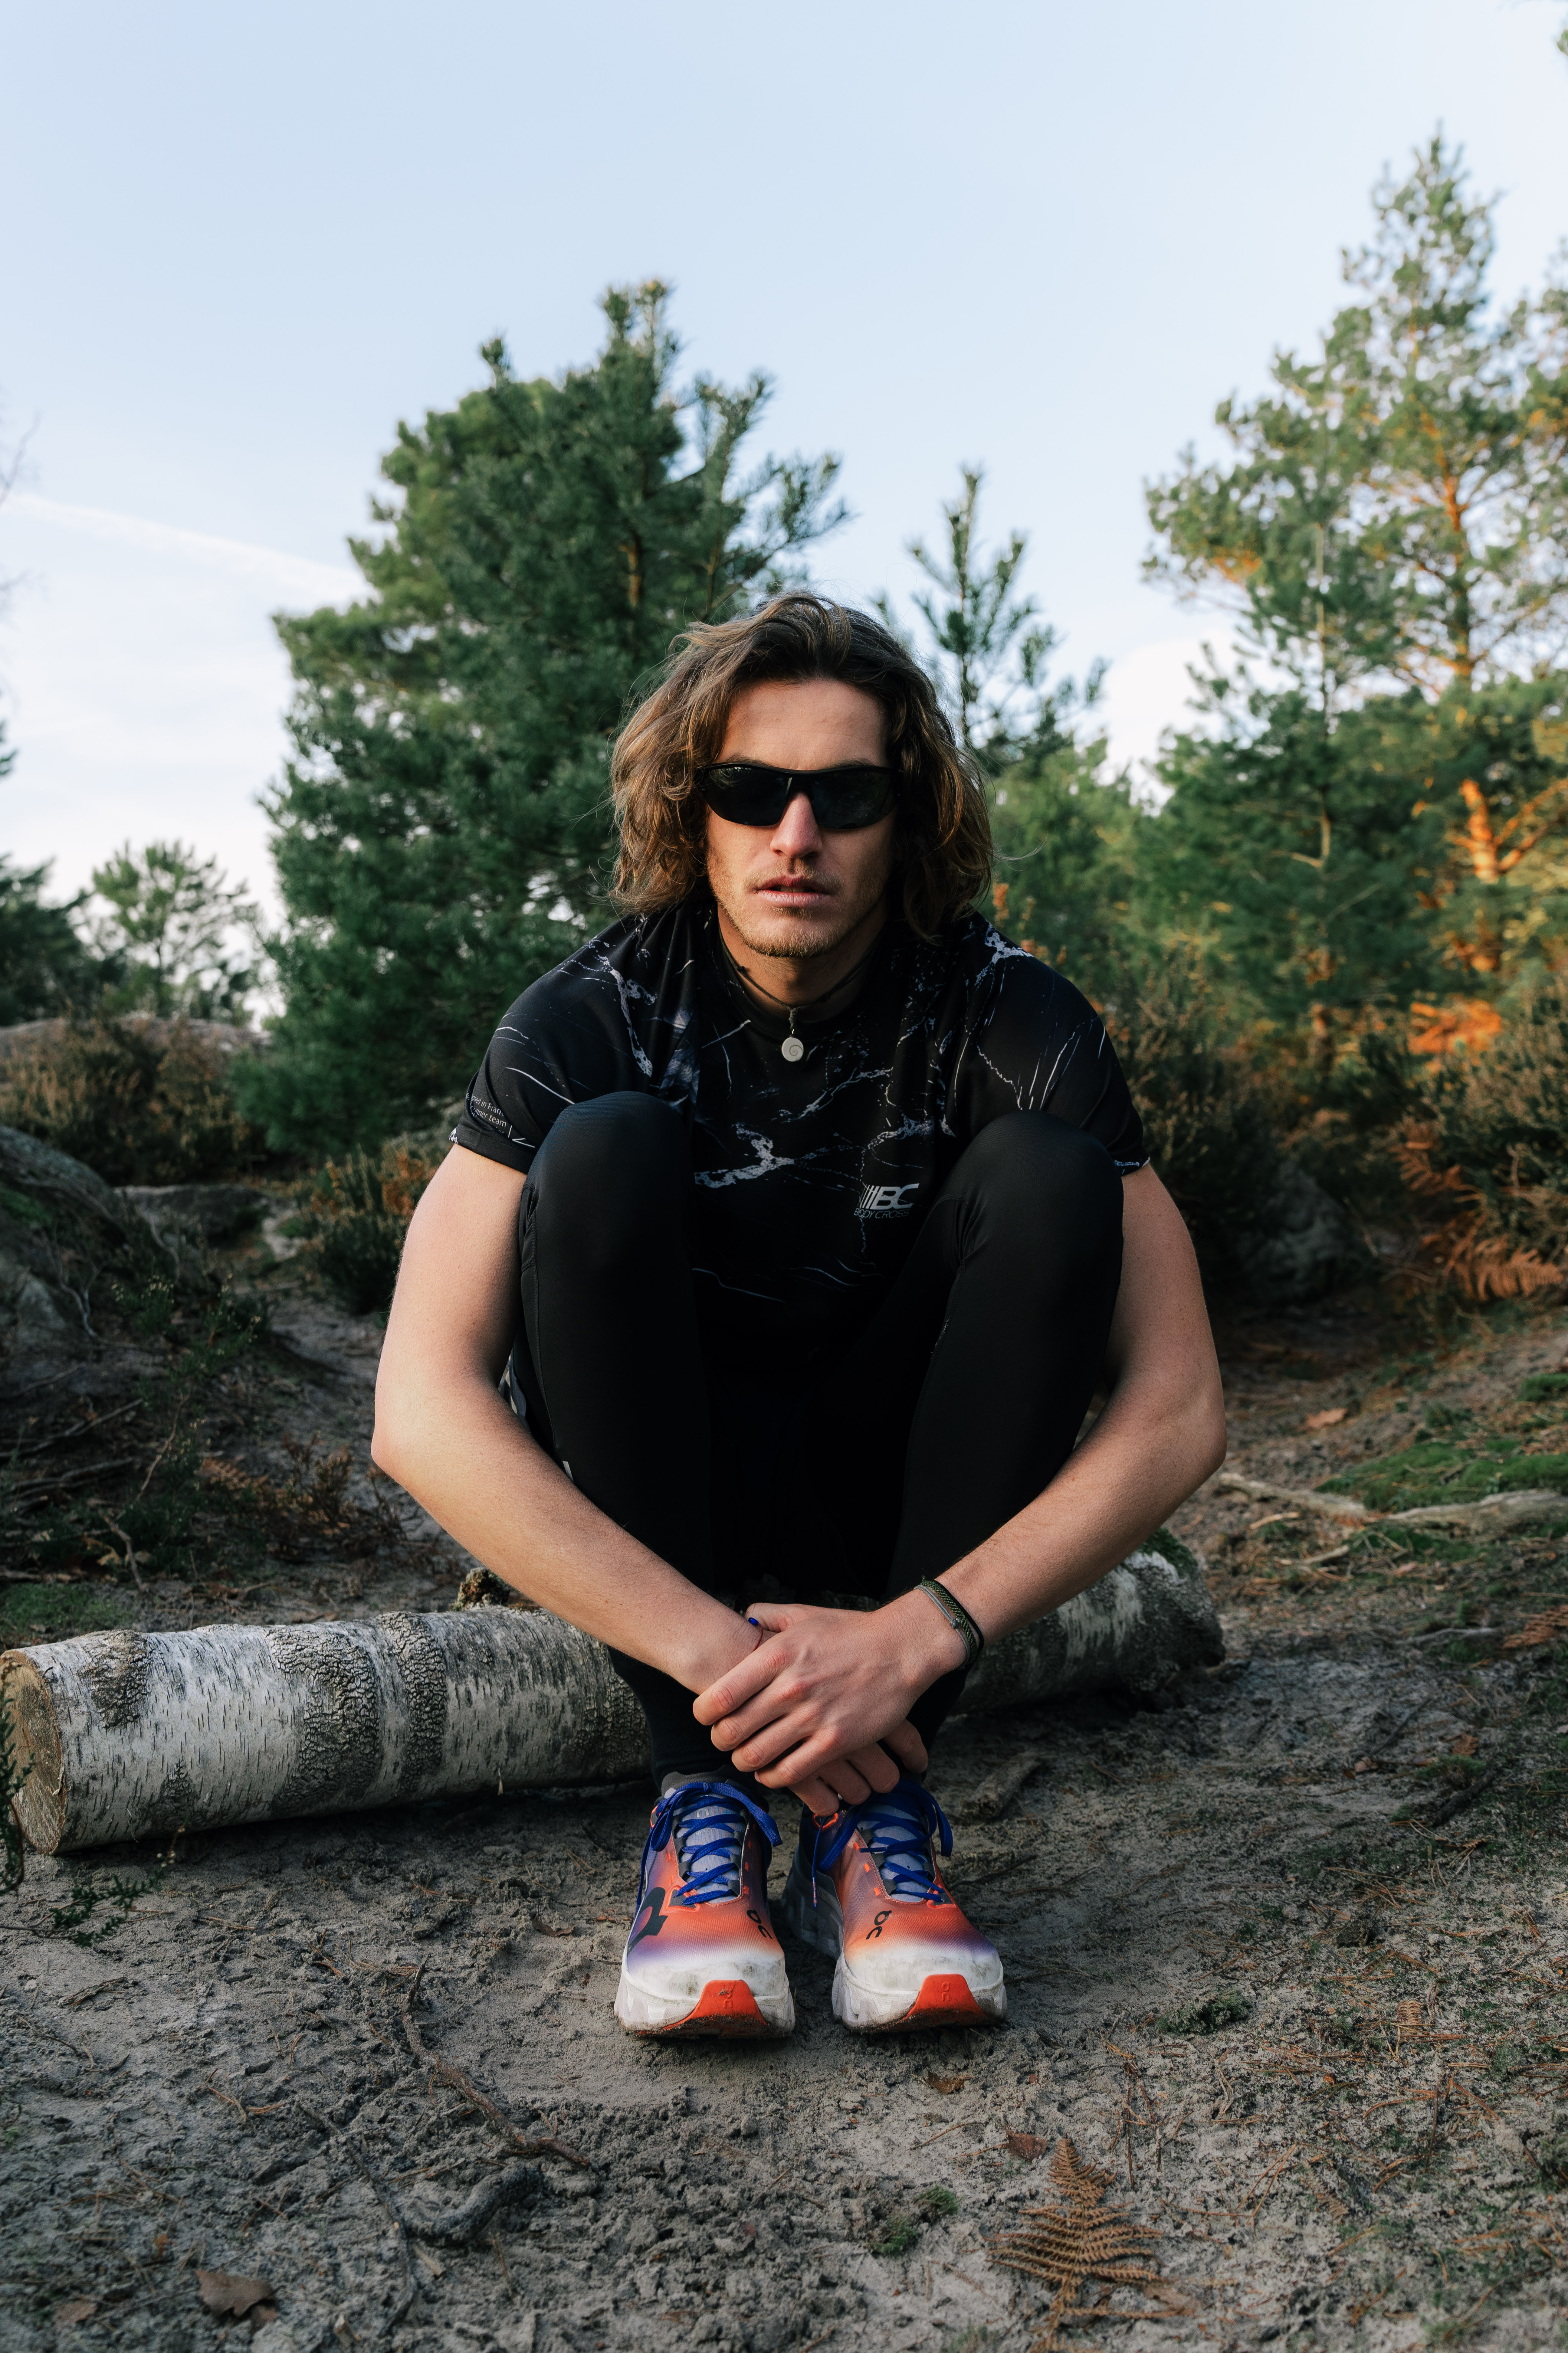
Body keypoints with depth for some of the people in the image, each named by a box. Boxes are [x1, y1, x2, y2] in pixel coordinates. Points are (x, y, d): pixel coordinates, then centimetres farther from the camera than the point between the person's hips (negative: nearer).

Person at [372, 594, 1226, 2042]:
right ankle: (706, 1794, -23)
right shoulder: (592, 1021, -17)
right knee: (603, 1152, -27)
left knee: (1046, 1173, -23)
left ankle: (880, 1796, -21)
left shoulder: (1008, 1020, -15)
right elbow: (421, 1412, -27)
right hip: (650, 1517, -1)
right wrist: (718, 1652, -34)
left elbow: (1180, 1409, -20)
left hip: (895, 1506, 1)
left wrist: (918, 1637, -31)